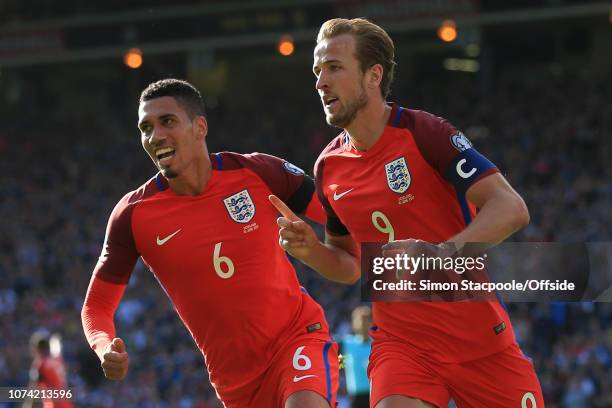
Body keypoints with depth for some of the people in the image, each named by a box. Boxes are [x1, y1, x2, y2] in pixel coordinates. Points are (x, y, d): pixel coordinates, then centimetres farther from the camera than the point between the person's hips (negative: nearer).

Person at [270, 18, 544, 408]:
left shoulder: (421, 132, -11)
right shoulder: (329, 168, 6)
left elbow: (511, 209, -19)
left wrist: (439, 254, -33)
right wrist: (311, 251, -2)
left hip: (479, 336, -3)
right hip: (400, 341, 3)